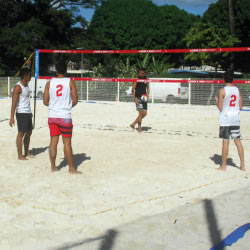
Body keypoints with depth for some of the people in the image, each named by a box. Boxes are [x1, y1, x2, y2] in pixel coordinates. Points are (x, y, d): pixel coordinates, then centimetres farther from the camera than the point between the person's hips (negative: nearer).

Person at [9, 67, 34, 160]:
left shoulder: (26, 85, 12)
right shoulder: (18, 87, -15)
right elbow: (14, 103, -19)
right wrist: (12, 118, -23)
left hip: (28, 113, 9)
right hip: (21, 113, -9)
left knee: (29, 133, 14)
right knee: (21, 133, -3)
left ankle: (27, 152, 26)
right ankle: (20, 155, 4)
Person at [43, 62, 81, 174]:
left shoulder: (49, 83, 2)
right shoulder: (70, 82, -4)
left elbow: (45, 102, 2)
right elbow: (75, 100, -6)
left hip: (52, 116, 3)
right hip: (65, 116, -3)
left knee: (53, 141, 9)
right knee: (67, 143, 1)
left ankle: (53, 167, 15)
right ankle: (71, 168, 7)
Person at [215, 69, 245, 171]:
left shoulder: (222, 91, -10)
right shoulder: (237, 90, 5)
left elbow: (220, 107, -9)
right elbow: (240, 106, 7)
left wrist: (217, 100, 9)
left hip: (225, 120, -4)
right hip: (236, 119, 4)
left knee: (225, 141, 0)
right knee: (237, 141, 10)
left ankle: (223, 166, 6)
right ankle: (242, 165, 13)